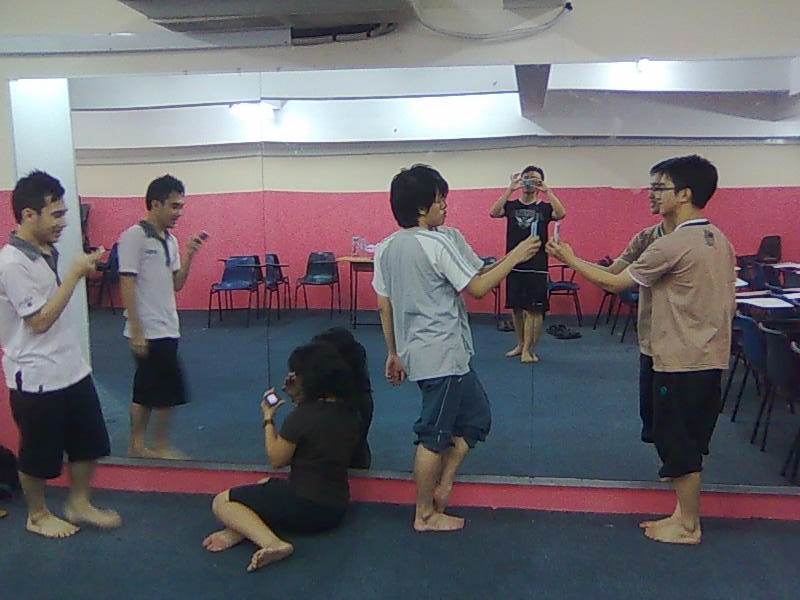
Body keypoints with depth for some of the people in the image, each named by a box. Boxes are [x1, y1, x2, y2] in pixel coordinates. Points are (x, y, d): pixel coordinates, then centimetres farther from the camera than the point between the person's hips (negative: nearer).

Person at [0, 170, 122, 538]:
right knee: (39, 455, 11)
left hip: (71, 369, 8)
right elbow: (39, 321, -22)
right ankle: (38, 516, 31)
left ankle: (79, 505, 34)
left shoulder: (47, 252, 8)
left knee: (88, 443, 16)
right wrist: (75, 274, -22)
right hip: (36, 378, -8)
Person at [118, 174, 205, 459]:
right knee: (170, 390, -4)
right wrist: (136, 331, -19)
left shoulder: (170, 240, 10)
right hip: (148, 330, -8)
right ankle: (161, 446, 11)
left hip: (166, 328, 8)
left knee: (146, 391, 14)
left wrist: (189, 255, -3)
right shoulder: (134, 236, -13)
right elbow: (127, 286, -16)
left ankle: (137, 447, 23)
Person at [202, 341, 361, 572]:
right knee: (265, 485, 31)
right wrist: (298, 401, 13)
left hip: (306, 506, -9)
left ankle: (273, 542, -19)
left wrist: (268, 419, 3)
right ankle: (241, 529, 2)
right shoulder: (350, 412, 2)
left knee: (222, 503, 2)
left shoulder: (302, 415, -19)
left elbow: (277, 459, -8)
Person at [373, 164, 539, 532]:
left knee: (476, 416, 21)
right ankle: (425, 515, 18)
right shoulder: (438, 243, -17)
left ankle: (441, 487, 24)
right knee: (434, 436, 4)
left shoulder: (386, 248, 8)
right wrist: (514, 257, -4)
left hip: (417, 352, 9)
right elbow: (477, 288, -14)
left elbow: (383, 305, 11)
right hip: (443, 356, -9)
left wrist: (394, 353, 17)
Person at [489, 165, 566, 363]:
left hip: (537, 267, -2)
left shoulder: (544, 207, 3)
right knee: (516, 308, 11)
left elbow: (561, 214, -18)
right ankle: (521, 344, 26)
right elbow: (493, 212, -14)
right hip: (514, 265, 2)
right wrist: (510, 189, -20)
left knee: (534, 310, -4)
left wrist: (547, 191, -21)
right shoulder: (511, 205, 7)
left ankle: (529, 349, 4)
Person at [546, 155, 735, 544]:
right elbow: (729, 303, 13)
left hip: (680, 361, -9)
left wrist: (570, 259, -3)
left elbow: (615, 283, -12)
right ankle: (686, 515, 28)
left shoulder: (672, 245, -19)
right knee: (688, 442, 17)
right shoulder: (720, 240, 8)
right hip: (711, 358, 9)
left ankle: (687, 526, 17)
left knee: (678, 443, 5)